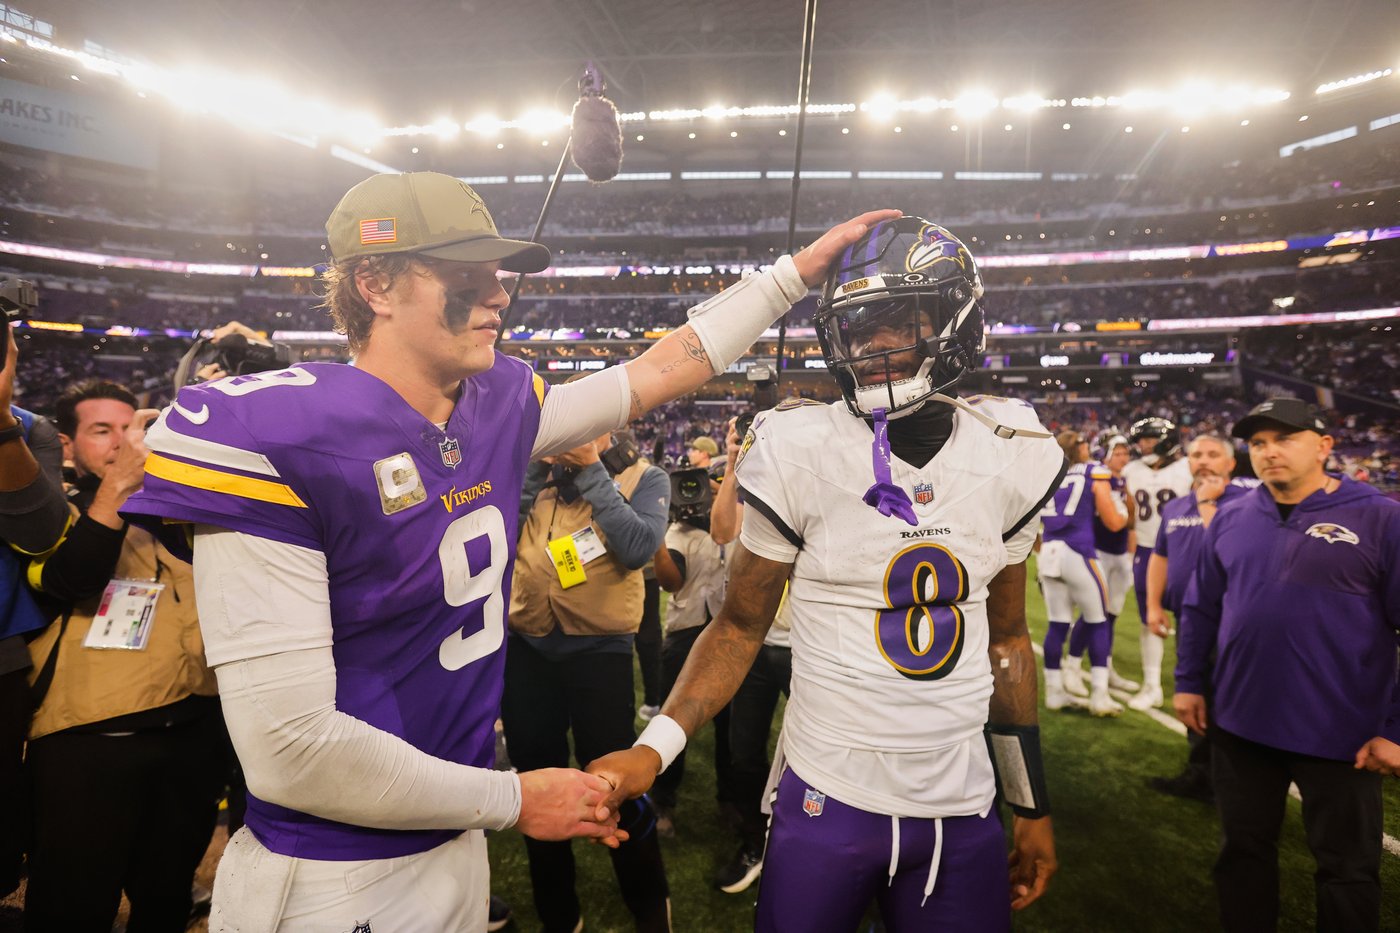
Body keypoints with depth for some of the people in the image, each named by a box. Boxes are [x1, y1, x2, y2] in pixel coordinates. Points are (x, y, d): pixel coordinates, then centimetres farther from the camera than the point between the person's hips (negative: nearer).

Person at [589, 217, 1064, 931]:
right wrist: (655, 745, -18)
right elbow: (740, 627, -5)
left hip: (964, 812, 3)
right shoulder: (800, 451, -12)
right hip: (827, 800, -2)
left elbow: (1006, 637, 9)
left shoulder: (1011, 461, -2)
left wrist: (1032, 803, 13)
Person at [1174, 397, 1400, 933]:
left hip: (1340, 734, -3)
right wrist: (1189, 682, 7)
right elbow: (1200, 609, 10)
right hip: (1239, 723, 3)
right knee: (1243, 849, 17)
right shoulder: (1231, 518, 2)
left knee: (1347, 868, 15)